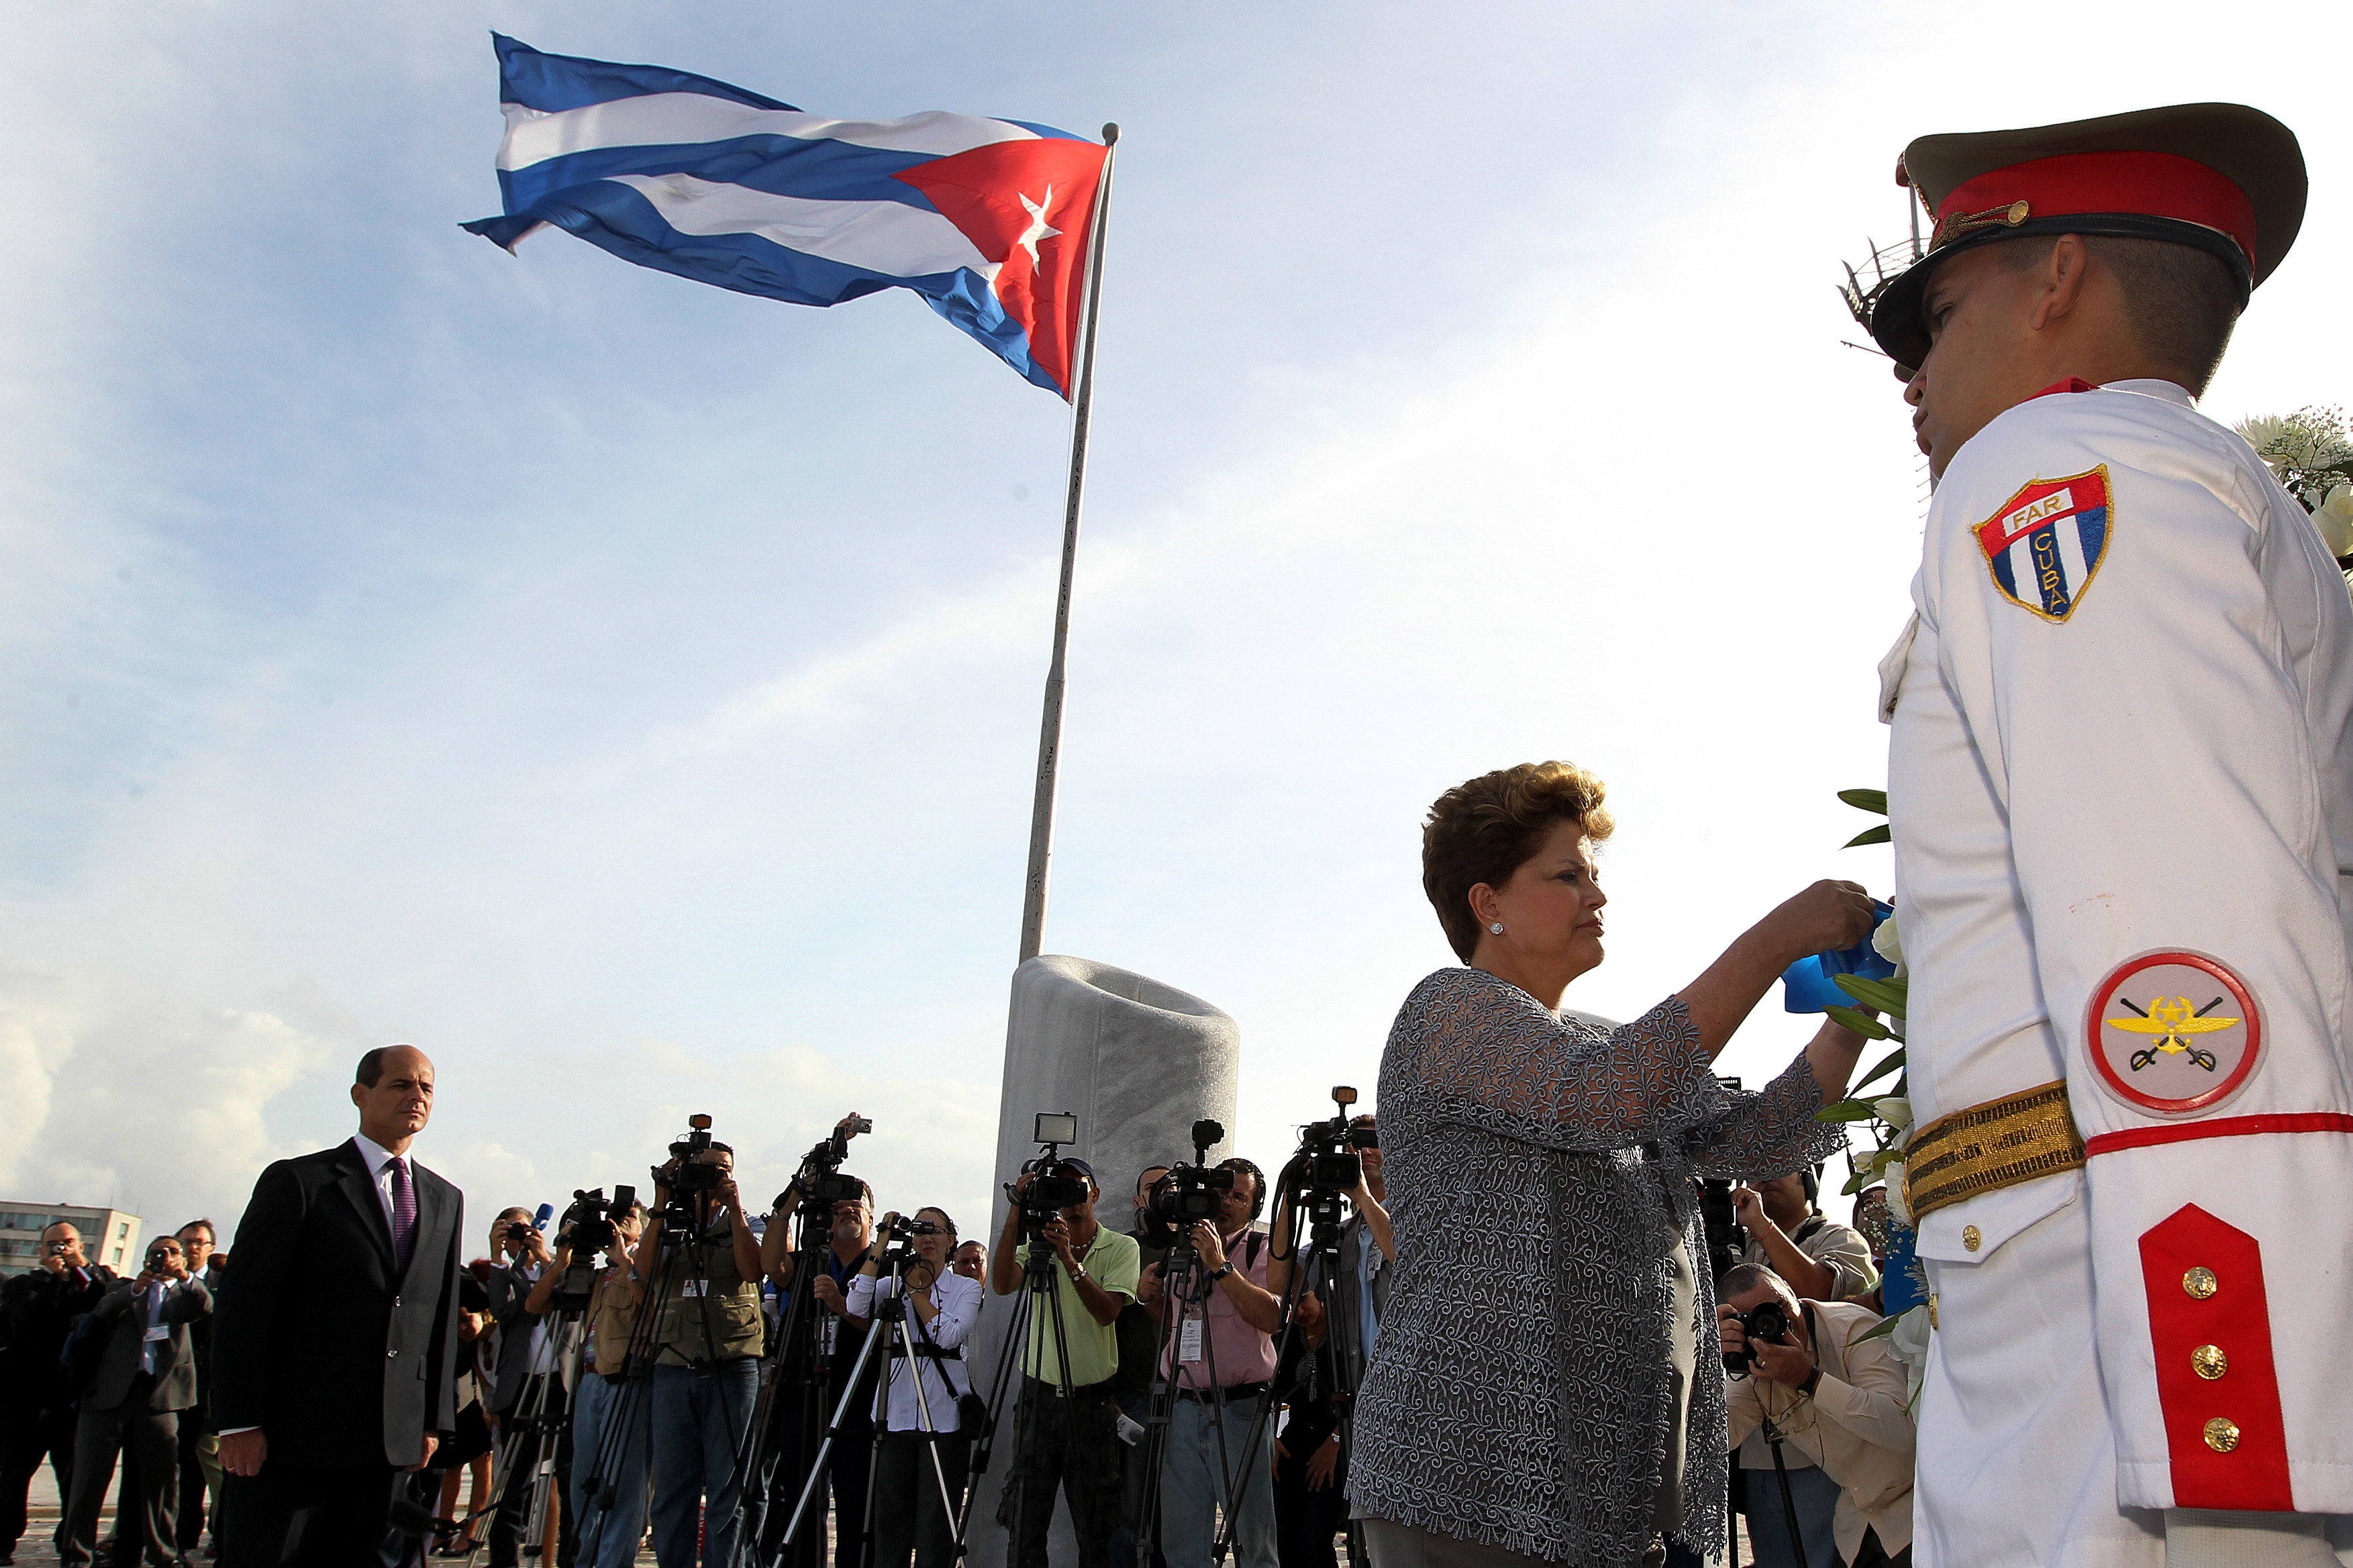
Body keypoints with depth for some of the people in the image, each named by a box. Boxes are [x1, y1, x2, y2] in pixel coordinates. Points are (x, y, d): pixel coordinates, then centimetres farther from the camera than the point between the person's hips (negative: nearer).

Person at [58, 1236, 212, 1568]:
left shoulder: (184, 1294, 19)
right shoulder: (125, 1288, 20)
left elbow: (206, 1306, -3)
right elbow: (103, 1310, -1)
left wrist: (185, 1278, -20)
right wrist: (136, 1288, -19)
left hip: (159, 1394, 0)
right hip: (111, 1390, 0)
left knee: (163, 1475, -1)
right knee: (91, 1474, -4)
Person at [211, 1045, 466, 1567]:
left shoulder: (445, 1200, 15)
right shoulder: (298, 1181, -1)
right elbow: (242, 1308, -5)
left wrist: (434, 1420, 9)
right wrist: (238, 1423, -11)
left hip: (388, 1443, 4)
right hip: (292, 1433, -4)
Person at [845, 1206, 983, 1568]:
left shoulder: (967, 1287, 8)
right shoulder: (892, 1285, 12)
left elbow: (949, 1335, -10)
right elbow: (857, 1306, -9)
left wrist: (916, 1287, -7)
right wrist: (880, 1247, -9)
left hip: (944, 1416, -2)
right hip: (895, 1414, 2)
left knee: (936, 1525, -2)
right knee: (890, 1520, 3)